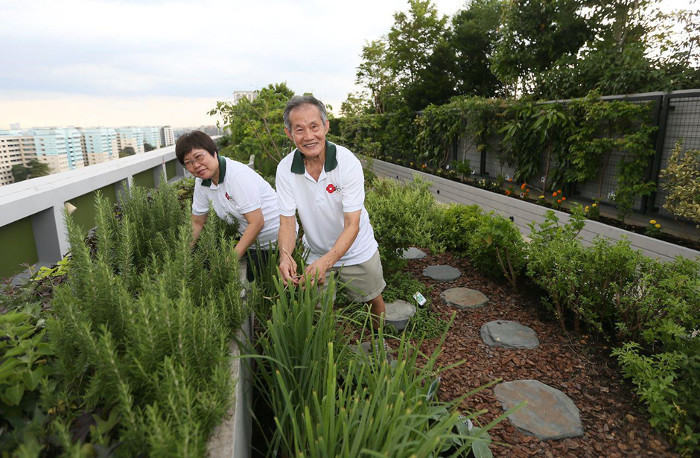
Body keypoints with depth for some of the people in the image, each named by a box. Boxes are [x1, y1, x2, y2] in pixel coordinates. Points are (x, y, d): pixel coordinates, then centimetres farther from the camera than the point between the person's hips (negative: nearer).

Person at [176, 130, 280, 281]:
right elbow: (197, 223, 11)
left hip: (276, 239, -6)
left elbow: (257, 222, -25)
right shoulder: (201, 182, 1)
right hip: (250, 241, 7)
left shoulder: (238, 175, -23)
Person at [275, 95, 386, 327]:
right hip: (316, 254, 2)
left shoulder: (348, 162, -26)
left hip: (356, 251, -1)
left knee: (374, 302, 17)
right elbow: (287, 221, -15)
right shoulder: (285, 168, -17)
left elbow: (352, 225, -28)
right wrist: (285, 255, -36)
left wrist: (326, 261, -43)